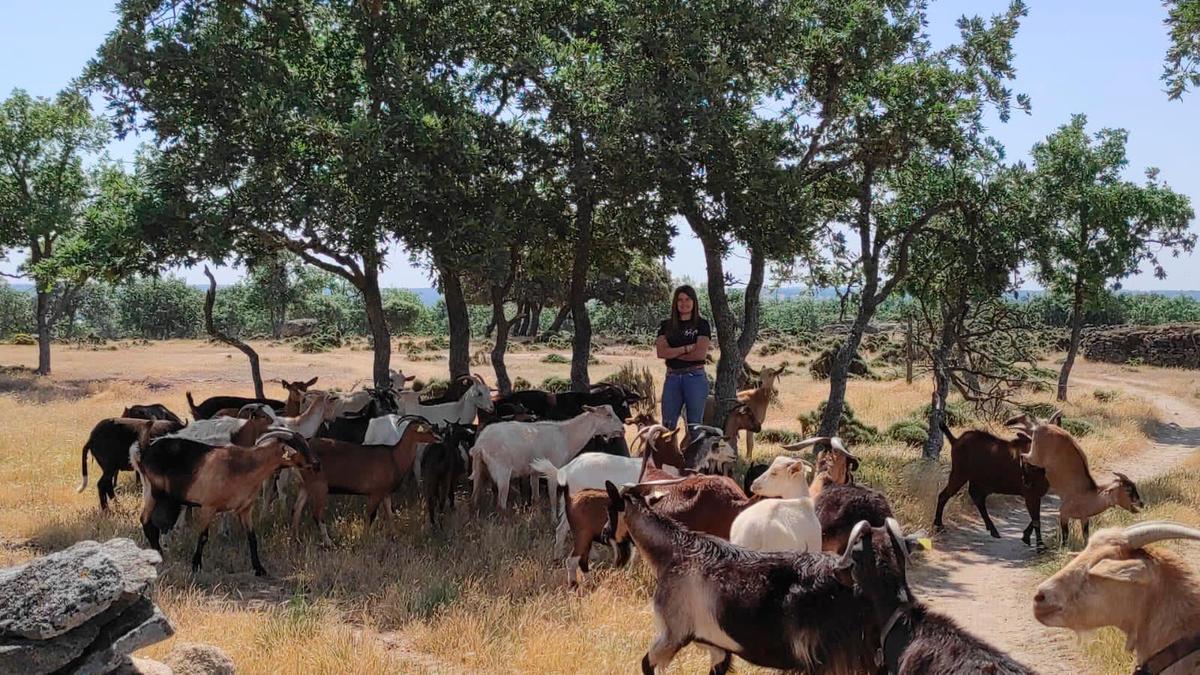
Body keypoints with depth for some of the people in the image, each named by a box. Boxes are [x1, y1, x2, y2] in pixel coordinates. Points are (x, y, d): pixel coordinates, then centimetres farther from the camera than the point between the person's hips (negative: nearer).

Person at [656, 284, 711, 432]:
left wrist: (673, 353, -5)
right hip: (672, 378, 3)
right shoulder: (666, 326, 10)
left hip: (695, 377, -3)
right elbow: (661, 352, -5)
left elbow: (700, 353, -11)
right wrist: (687, 348, -12)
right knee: (667, 425, 2)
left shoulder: (702, 324, 2)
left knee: (694, 424, 5)